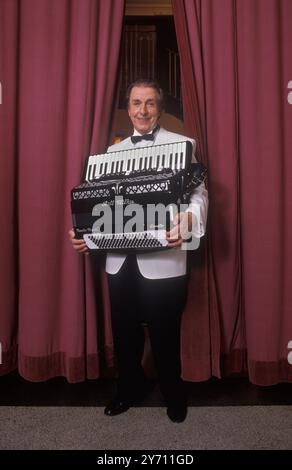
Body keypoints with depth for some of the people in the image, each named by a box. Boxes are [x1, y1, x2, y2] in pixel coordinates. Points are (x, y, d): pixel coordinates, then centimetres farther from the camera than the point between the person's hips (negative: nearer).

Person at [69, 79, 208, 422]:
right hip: (120, 259, 4)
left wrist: (188, 219, -29)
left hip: (163, 259, -4)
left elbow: (198, 192, -7)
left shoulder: (182, 144, 2)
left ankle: (173, 395, 40)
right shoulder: (113, 151, 15)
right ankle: (130, 388, 44)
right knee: (124, 332, 17)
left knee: (165, 333, 10)